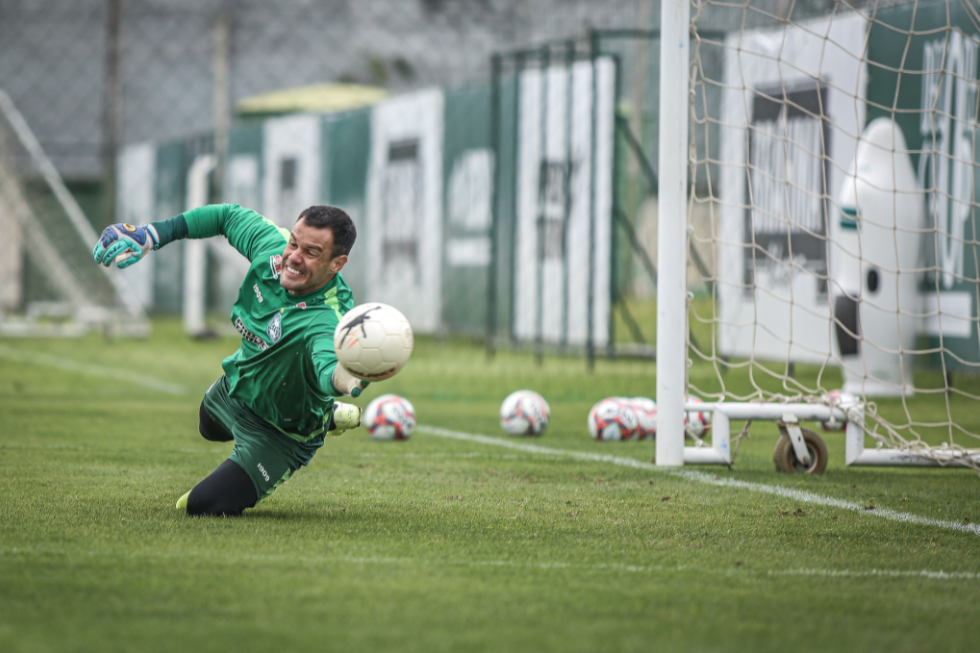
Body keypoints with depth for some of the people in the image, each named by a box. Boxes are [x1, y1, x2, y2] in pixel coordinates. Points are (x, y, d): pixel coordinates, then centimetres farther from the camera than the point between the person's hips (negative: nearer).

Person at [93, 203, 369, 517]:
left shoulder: (329, 319, -45)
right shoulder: (272, 245, -26)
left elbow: (328, 360, -67)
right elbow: (230, 217, -7)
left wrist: (339, 378, -91)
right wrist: (155, 234, -10)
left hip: (278, 436, -8)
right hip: (234, 385, 8)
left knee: (204, 505, -11)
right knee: (211, 427, 40)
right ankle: (329, 416, 50)